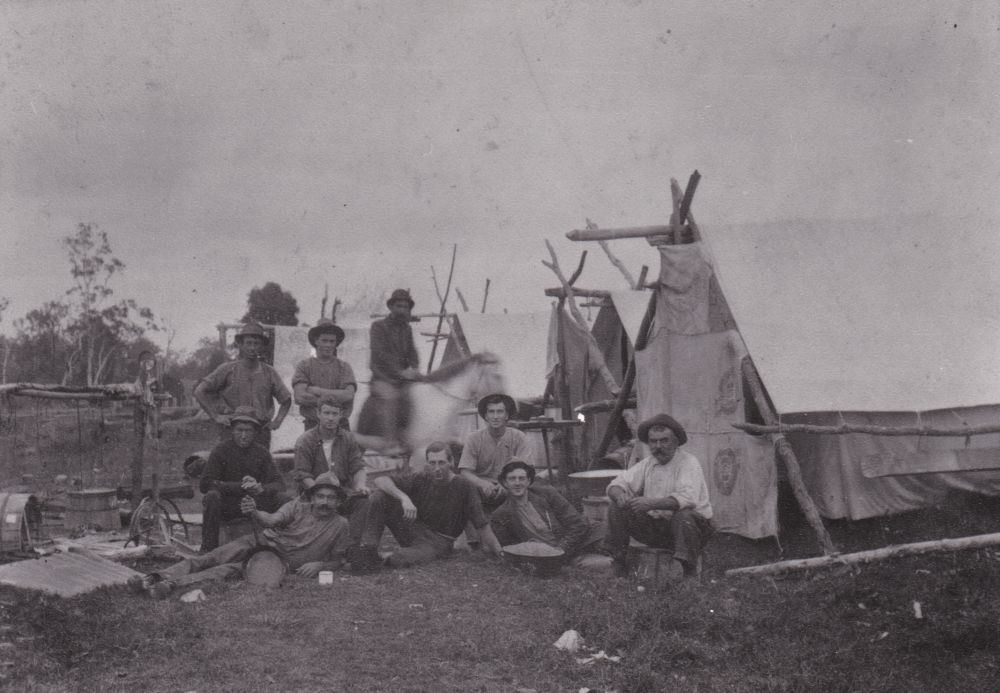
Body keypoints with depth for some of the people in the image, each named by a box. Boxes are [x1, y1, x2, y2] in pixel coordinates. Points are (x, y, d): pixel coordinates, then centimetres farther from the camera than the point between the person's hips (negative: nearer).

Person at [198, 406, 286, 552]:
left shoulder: (261, 453, 5)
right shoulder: (221, 450, -5)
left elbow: (278, 484, -3)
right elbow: (206, 483, -16)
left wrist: (261, 488, -28)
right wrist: (240, 486, -25)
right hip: (226, 506, -2)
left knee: (283, 498, -21)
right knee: (212, 496, -34)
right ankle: (208, 548, -24)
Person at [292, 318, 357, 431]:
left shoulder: (344, 367, 8)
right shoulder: (304, 366, 7)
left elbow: (349, 395, -8)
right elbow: (300, 397, -8)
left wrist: (317, 390, -8)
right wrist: (336, 397, -7)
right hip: (312, 425, -1)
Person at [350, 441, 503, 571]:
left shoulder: (464, 487, -11)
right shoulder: (421, 479, -3)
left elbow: (483, 525, -11)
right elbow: (380, 481, -11)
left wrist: (500, 553, -18)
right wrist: (404, 498, -28)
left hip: (437, 542, -4)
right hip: (412, 529, 4)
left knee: (397, 560, -35)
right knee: (378, 497, -18)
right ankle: (368, 551, -17)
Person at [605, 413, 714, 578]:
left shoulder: (688, 462, -15)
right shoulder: (647, 463, 5)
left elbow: (687, 498, -32)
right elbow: (616, 485, 1)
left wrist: (652, 503, -43)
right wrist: (619, 495, -25)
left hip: (694, 526, -5)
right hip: (656, 525, 5)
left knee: (683, 516, -40)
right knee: (616, 509, -10)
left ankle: (690, 573, -20)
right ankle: (619, 565, -1)